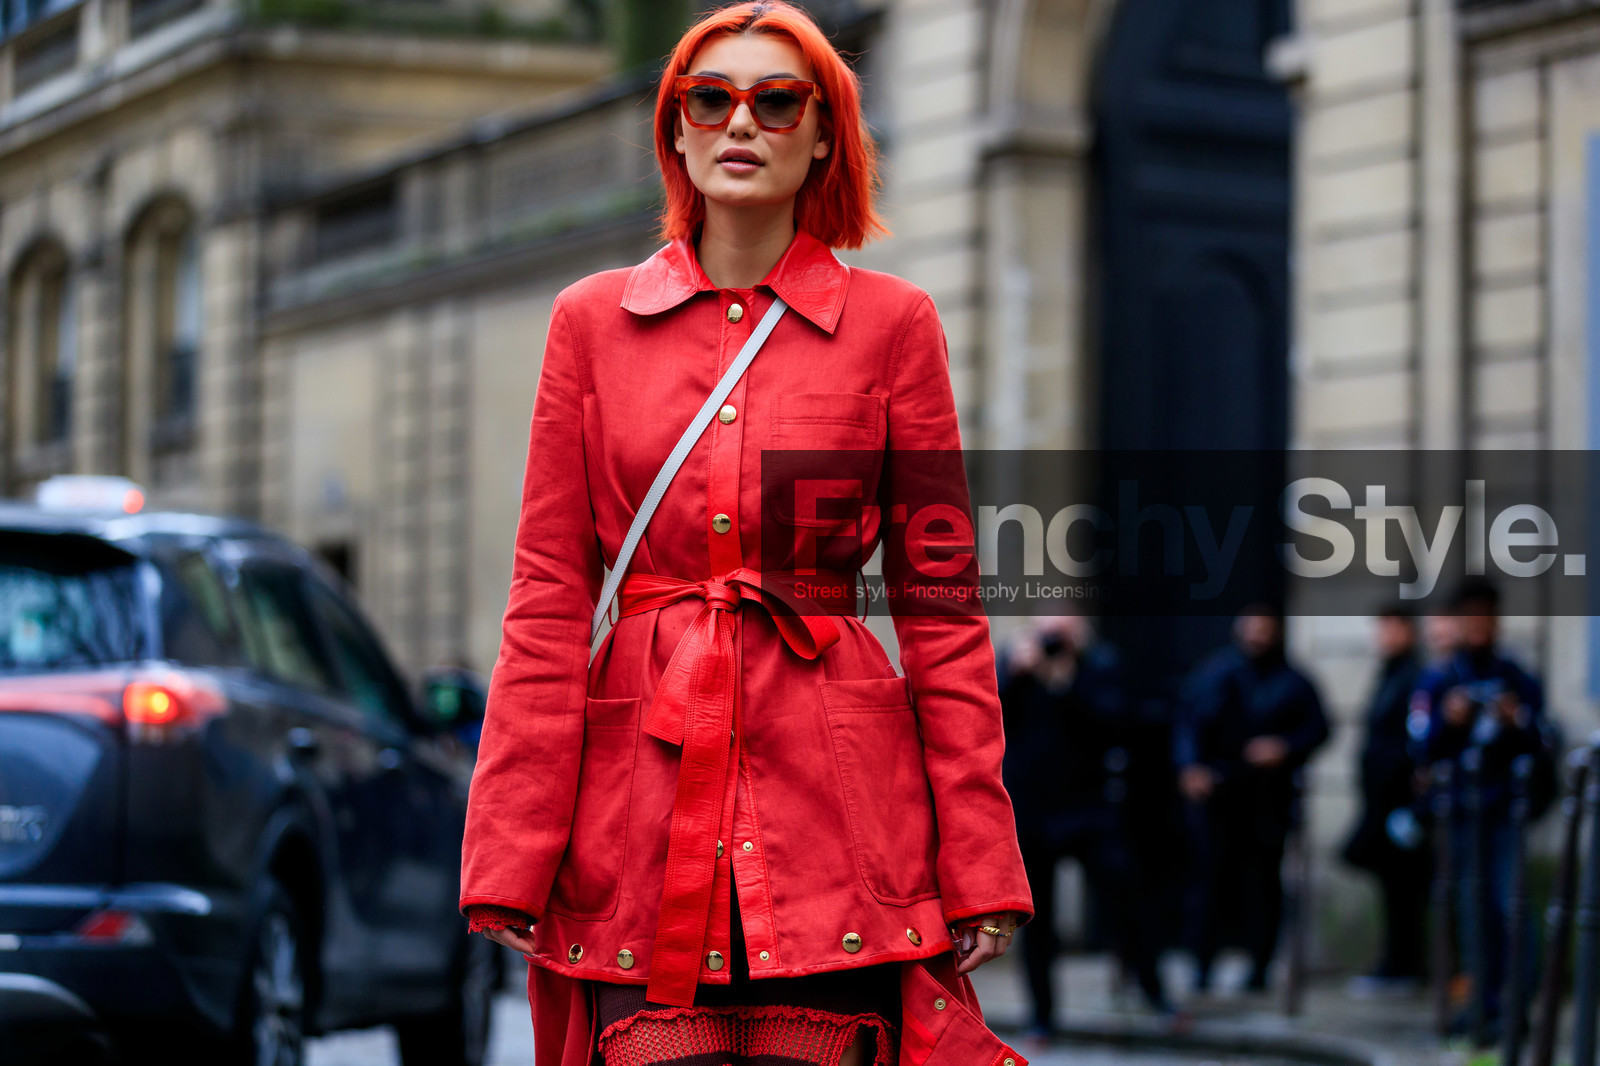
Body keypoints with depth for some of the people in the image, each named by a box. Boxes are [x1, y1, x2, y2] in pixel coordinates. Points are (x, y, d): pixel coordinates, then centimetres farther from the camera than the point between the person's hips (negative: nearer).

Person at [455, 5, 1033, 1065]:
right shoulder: (592, 319, 9)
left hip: (832, 778, -1)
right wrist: (511, 860, -1)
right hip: (641, 777, 1)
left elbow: (941, 605, 5)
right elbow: (548, 602, 6)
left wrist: (981, 873, -1)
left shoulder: (893, 321, 6)